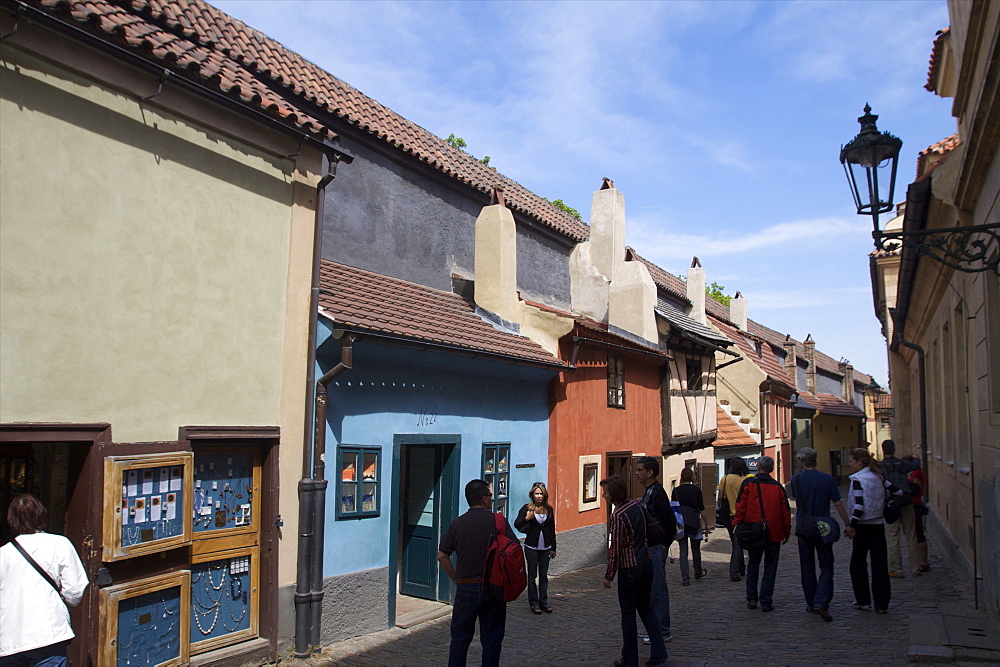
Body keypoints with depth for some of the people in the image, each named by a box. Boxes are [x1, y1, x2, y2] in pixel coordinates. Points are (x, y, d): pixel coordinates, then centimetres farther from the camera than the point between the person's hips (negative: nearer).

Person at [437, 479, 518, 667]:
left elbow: (442, 556, -1)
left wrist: (456, 579, 9)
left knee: (460, 638, 12)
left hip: (466, 588, 1)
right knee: (492, 639, 11)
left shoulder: (456, 524, -1)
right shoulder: (498, 521, -6)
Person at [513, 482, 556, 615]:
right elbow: (516, 524, -6)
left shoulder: (549, 509, 5)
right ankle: (534, 603, 10)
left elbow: (552, 529, 10)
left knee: (544, 575, 8)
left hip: (545, 547, 3)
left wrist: (553, 548, 9)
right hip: (531, 547, -3)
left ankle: (543, 601, 17)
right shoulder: (527, 508, -5)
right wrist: (526, 518, -23)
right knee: (532, 575, 3)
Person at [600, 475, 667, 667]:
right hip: (647, 563, 7)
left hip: (629, 569, -7)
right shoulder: (636, 505, 1)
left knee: (628, 614, 5)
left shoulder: (617, 516, -20)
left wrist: (608, 576, -10)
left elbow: (615, 549, -18)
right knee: (646, 608, 18)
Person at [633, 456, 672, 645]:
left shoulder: (657, 492, -17)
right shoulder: (648, 492, 13)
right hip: (650, 548, 10)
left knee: (658, 589, -4)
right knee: (652, 589, 15)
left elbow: (670, 521, -21)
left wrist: (664, 544, -16)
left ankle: (663, 632, 4)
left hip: (657, 548, -10)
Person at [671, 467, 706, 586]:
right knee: (696, 549, 17)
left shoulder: (676, 491, -3)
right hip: (694, 522, -1)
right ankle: (698, 572, 35)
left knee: (683, 551, 3)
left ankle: (685, 577, -2)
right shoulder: (696, 490, -7)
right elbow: (701, 508, -5)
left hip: (680, 523, 1)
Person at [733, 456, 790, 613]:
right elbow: (786, 512, 4)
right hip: (774, 533, 0)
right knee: (770, 567, 6)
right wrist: (786, 533, 13)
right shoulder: (778, 487, 0)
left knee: (753, 565, 15)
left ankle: (751, 599, 17)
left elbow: (740, 507, -7)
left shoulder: (748, 484, -4)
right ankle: (766, 602, 5)